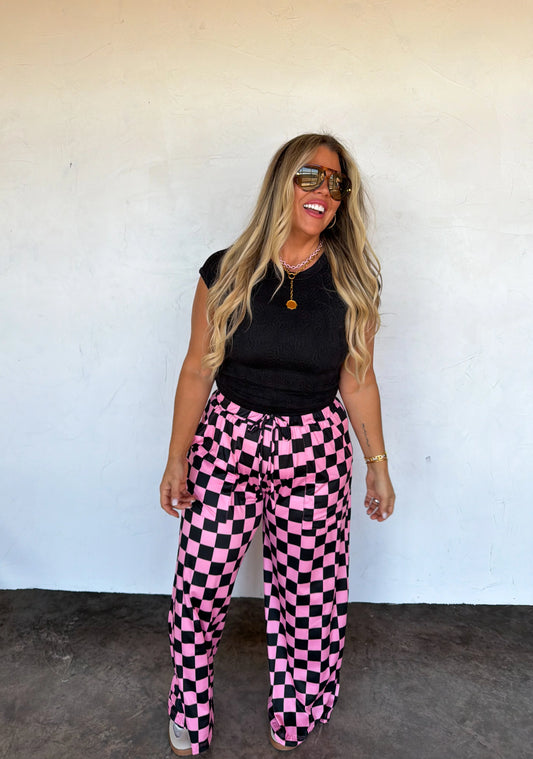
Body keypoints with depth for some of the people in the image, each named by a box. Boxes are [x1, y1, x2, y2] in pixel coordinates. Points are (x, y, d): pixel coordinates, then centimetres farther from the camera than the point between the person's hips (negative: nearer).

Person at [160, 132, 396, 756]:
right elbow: (198, 370, 1)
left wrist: (377, 463, 7)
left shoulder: (353, 281, 0)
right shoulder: (226, 273, -3)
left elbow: (357, 381, 5)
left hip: (315, 451, 1)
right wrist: (177, 458, 1)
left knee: (308, 589, 10)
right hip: (228, 440, 0)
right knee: (201, 584, 4)